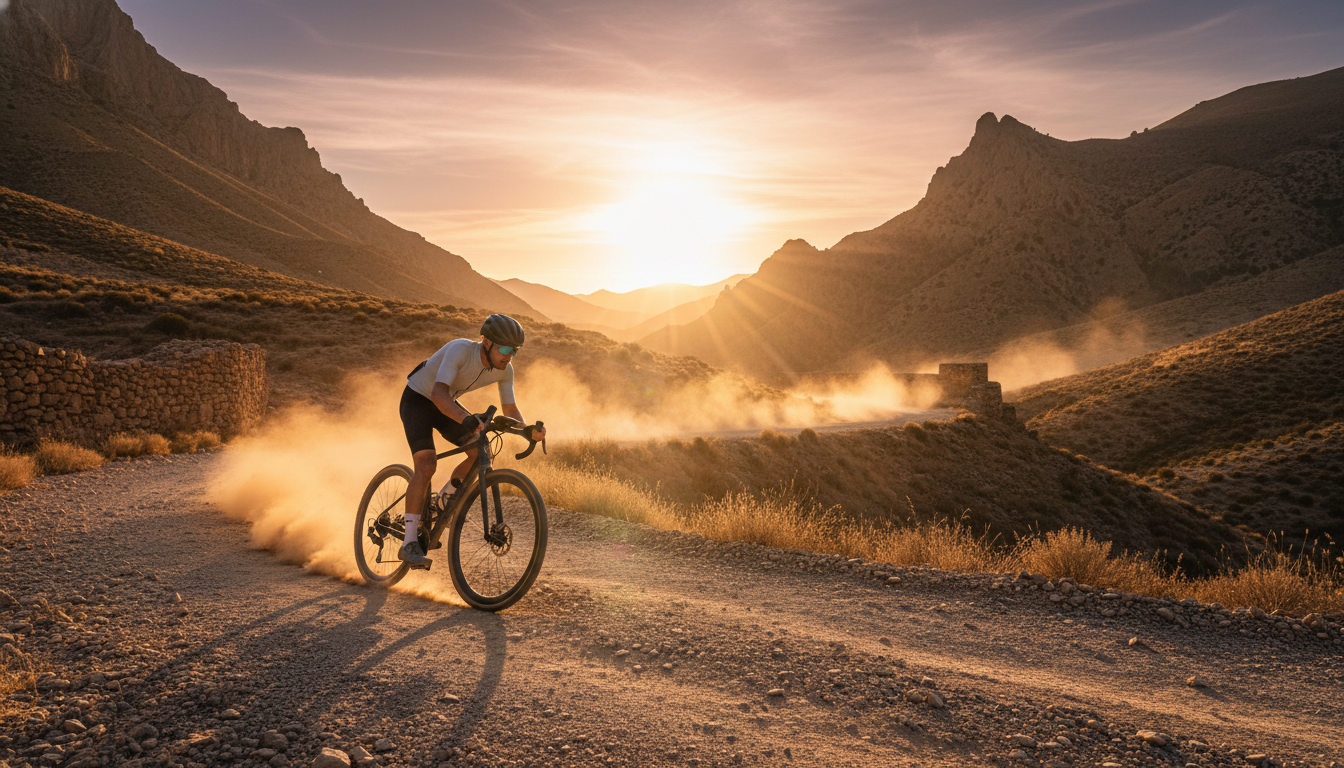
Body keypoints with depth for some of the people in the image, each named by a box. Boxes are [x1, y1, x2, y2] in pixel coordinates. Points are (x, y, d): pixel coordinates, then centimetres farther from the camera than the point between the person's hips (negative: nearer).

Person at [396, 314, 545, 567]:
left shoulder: (504, 370, -14)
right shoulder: (460, 349, -34)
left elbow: (510, 409, -5)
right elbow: (439, 393, -44)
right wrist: (464, 418, -60)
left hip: (446, 405, 6)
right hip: (417, 399, -6)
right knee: (426, 465, -23)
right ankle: (409, 544, -18)